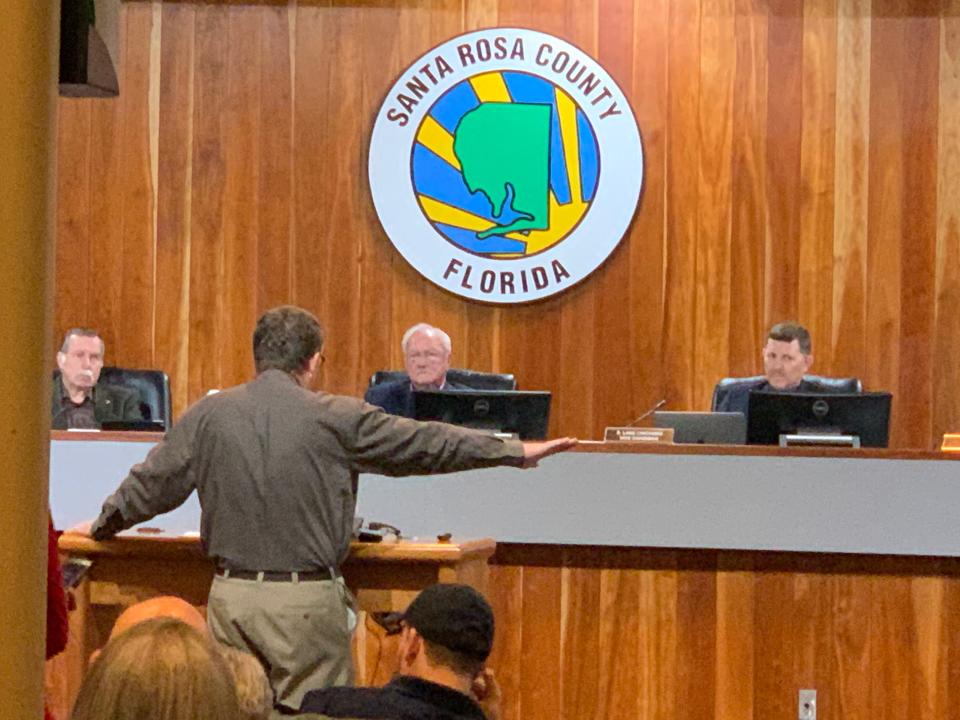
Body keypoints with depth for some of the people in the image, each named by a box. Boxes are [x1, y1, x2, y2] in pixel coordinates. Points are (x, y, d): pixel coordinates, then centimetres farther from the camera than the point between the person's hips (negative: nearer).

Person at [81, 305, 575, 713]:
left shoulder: (210, 415, 3)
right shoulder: (336, 419, -5)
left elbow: (152, 480, 13)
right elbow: (426, 445, 2)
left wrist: (103, 526, 32)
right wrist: (516, 453, 13)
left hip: (231, 593, 3)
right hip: (307, 601, -3)